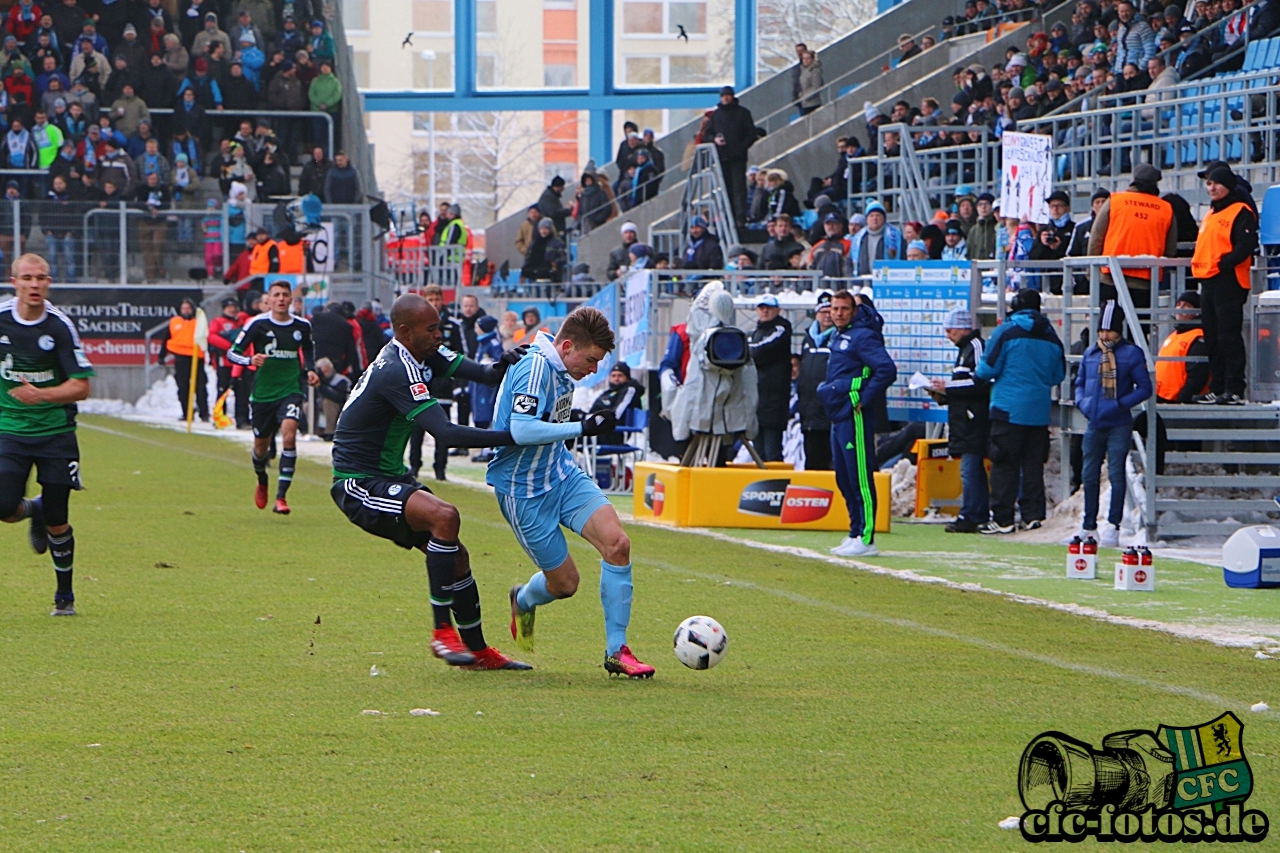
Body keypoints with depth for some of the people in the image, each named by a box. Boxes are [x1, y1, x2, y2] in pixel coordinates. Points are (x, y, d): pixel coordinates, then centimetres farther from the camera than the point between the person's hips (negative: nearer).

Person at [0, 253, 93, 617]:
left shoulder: (60, 326, -11)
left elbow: (81, 387, -11)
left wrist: (42, 395, -26)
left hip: (56, 432, -2)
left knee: (57, 522, 1)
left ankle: (65, 596, 20)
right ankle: (34, 510, 22)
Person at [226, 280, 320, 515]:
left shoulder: (302, 326, 3)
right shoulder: (257, 324, -6)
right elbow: (233, 352, -6)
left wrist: (310, 370, 8)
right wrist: (250, 360, -25)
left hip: (290, 391, 0)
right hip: (263, 393, 0)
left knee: (289, 434, -23)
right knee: (261, 444, 11)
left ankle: (281, 496, -21)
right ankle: (262, 482, 46)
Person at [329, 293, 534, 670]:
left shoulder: (419, 355, 5)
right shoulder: (397, 372, -26)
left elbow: (480, 373, 2)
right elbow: (445, 434, -34)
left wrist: (501, 366, -22)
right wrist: (511, 436, -35)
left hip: (390, 478, 10)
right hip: (359, 486, -10)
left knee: (455, 554, 9)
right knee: (445, 516, -30)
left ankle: (478, 650, 21)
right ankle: (443, 632, -24)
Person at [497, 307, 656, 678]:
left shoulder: (560, 369, 6)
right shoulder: (534, 368, -22)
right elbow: (522, 430, -33)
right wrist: (584, 427, -31)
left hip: (561, 475, 8)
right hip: (524, 490, -8)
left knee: (617, 543, -13)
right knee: (564, 583, 0)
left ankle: (617, 650, -6)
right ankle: (523, 601, 38)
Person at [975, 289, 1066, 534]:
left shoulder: (1006, 332, -8)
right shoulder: (1051, 336, 7)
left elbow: (987, 369, -8)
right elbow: (1059, 375, 15)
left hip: (1009, 410, -5)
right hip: (1040, 412, 5)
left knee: (1005, 464, -2)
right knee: (1033, 464, 10)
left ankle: (1002, 518, -4)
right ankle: (1033, 514, 9)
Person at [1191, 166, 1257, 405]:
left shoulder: (1241, 212, -7)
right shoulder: (1212, 213, 22)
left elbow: (1246, 244, -18)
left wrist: (1225, 263, -23)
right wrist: (1198, 263, 12)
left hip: (1228, 280, -10)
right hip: (1208, 281, 10)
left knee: (1229, 336, -10)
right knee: (1212, 338, 10)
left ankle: (1234, 390, -11)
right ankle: (1216, 387, 15)